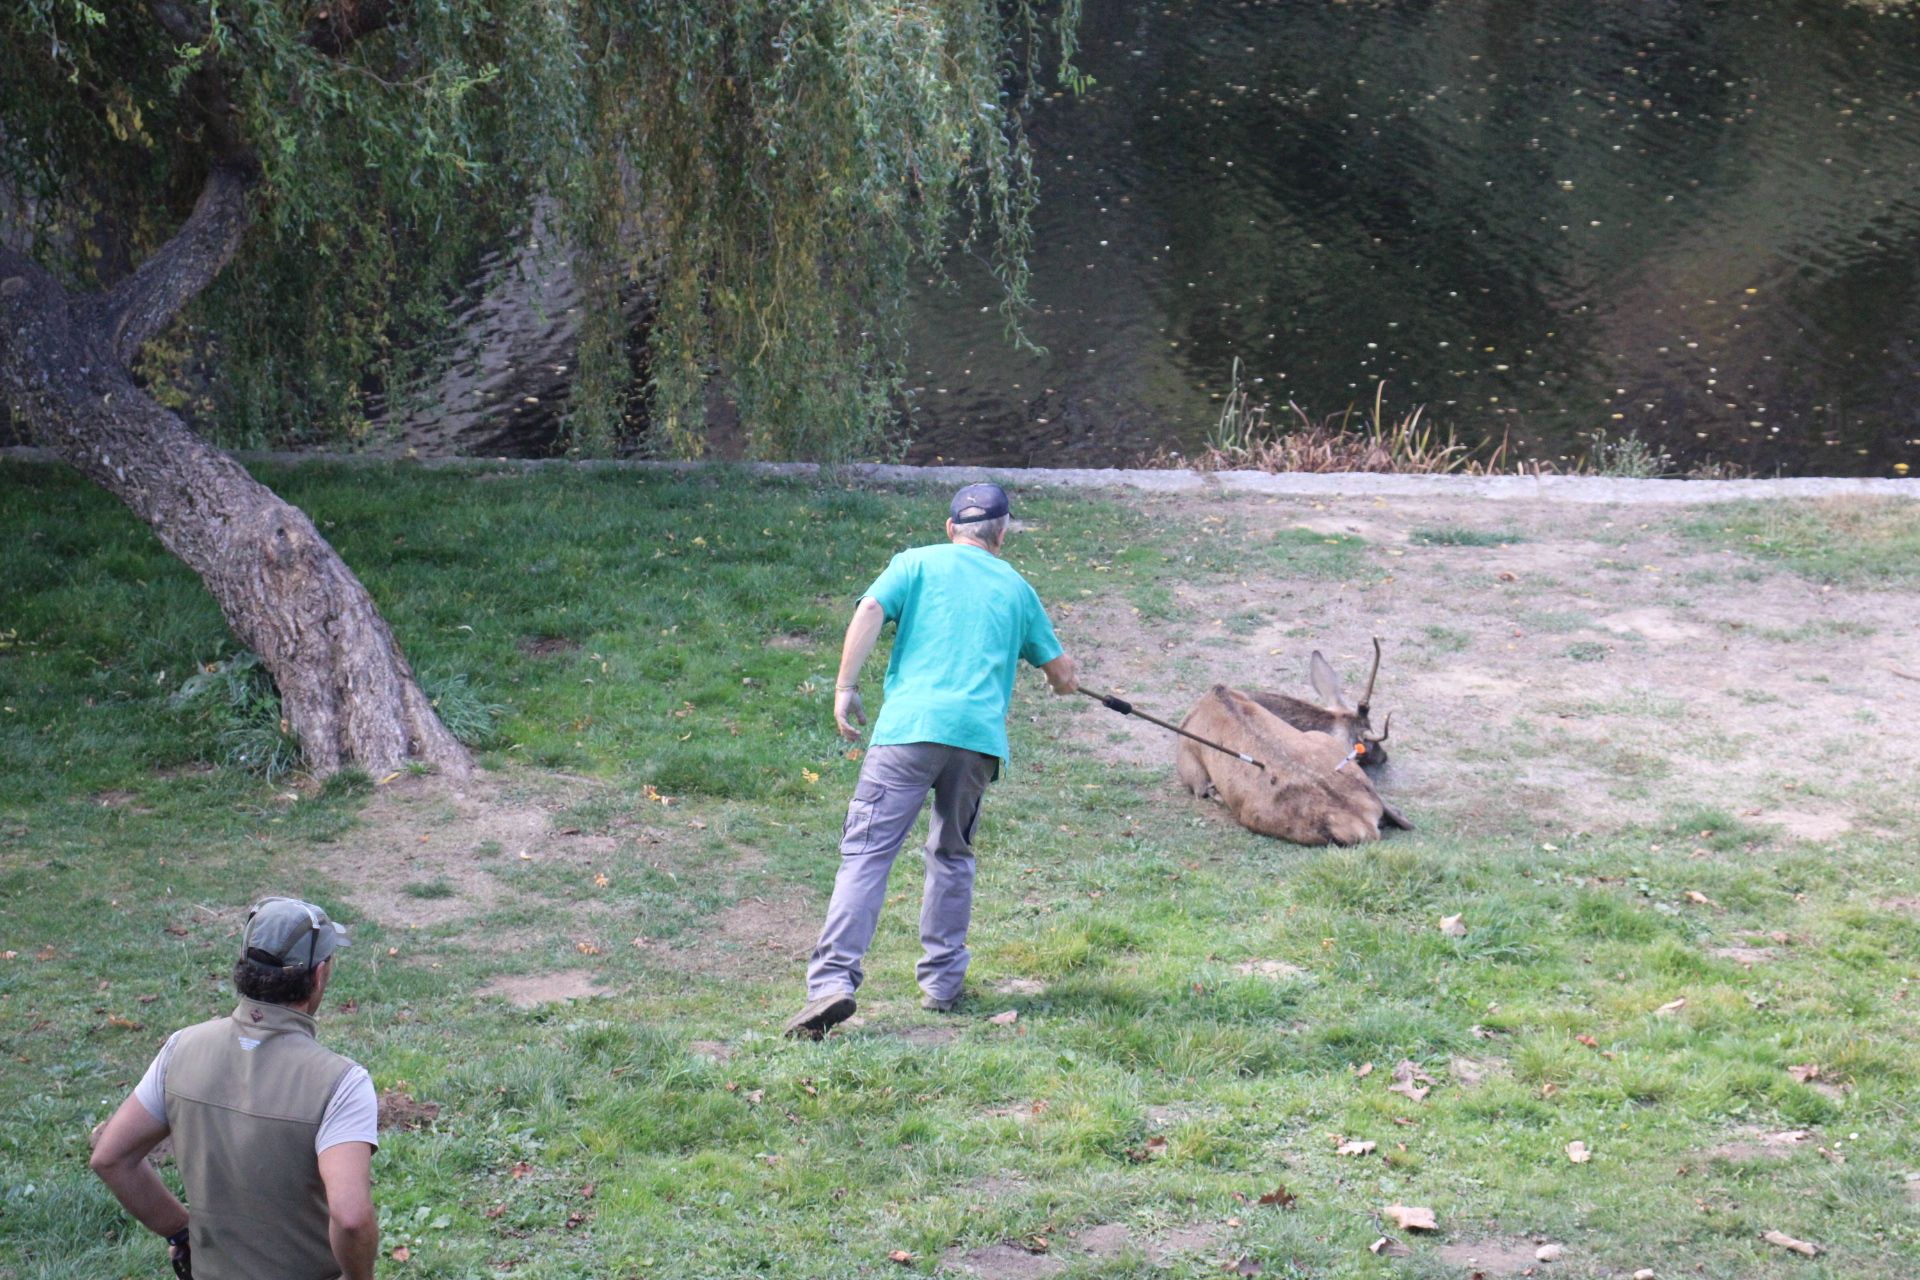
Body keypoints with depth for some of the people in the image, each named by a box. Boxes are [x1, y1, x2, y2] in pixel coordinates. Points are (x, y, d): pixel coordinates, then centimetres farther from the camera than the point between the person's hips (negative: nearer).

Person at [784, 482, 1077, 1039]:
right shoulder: (1016, 586, 22)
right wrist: (1063, 678, 50)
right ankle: (942, 983, 20)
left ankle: (833, 981, -22)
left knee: (866, 851, -8)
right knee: (953, 855, 21)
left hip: (909, 726, -2)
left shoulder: (918, 563, 15)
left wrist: (845, 687, -2)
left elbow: (869, 612, -3)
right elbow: (1062, 675, 27)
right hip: (979, 736, 2)